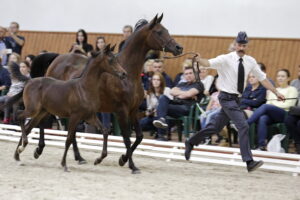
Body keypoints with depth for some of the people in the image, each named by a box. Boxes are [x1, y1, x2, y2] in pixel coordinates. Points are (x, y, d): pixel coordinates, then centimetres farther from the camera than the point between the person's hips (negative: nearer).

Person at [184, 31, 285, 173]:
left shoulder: (250, 61, 5)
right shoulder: (226, 59, -12)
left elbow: (262, 78, 11)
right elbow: (209, 63, -27)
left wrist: (276, 92, 8)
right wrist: (198, 59, -48)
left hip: (235, 98, 7)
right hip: (227, 97, -7)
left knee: (216, 126, 15)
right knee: (243, 126, -16)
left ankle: (191, 142, 33)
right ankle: (249, 162, -17)